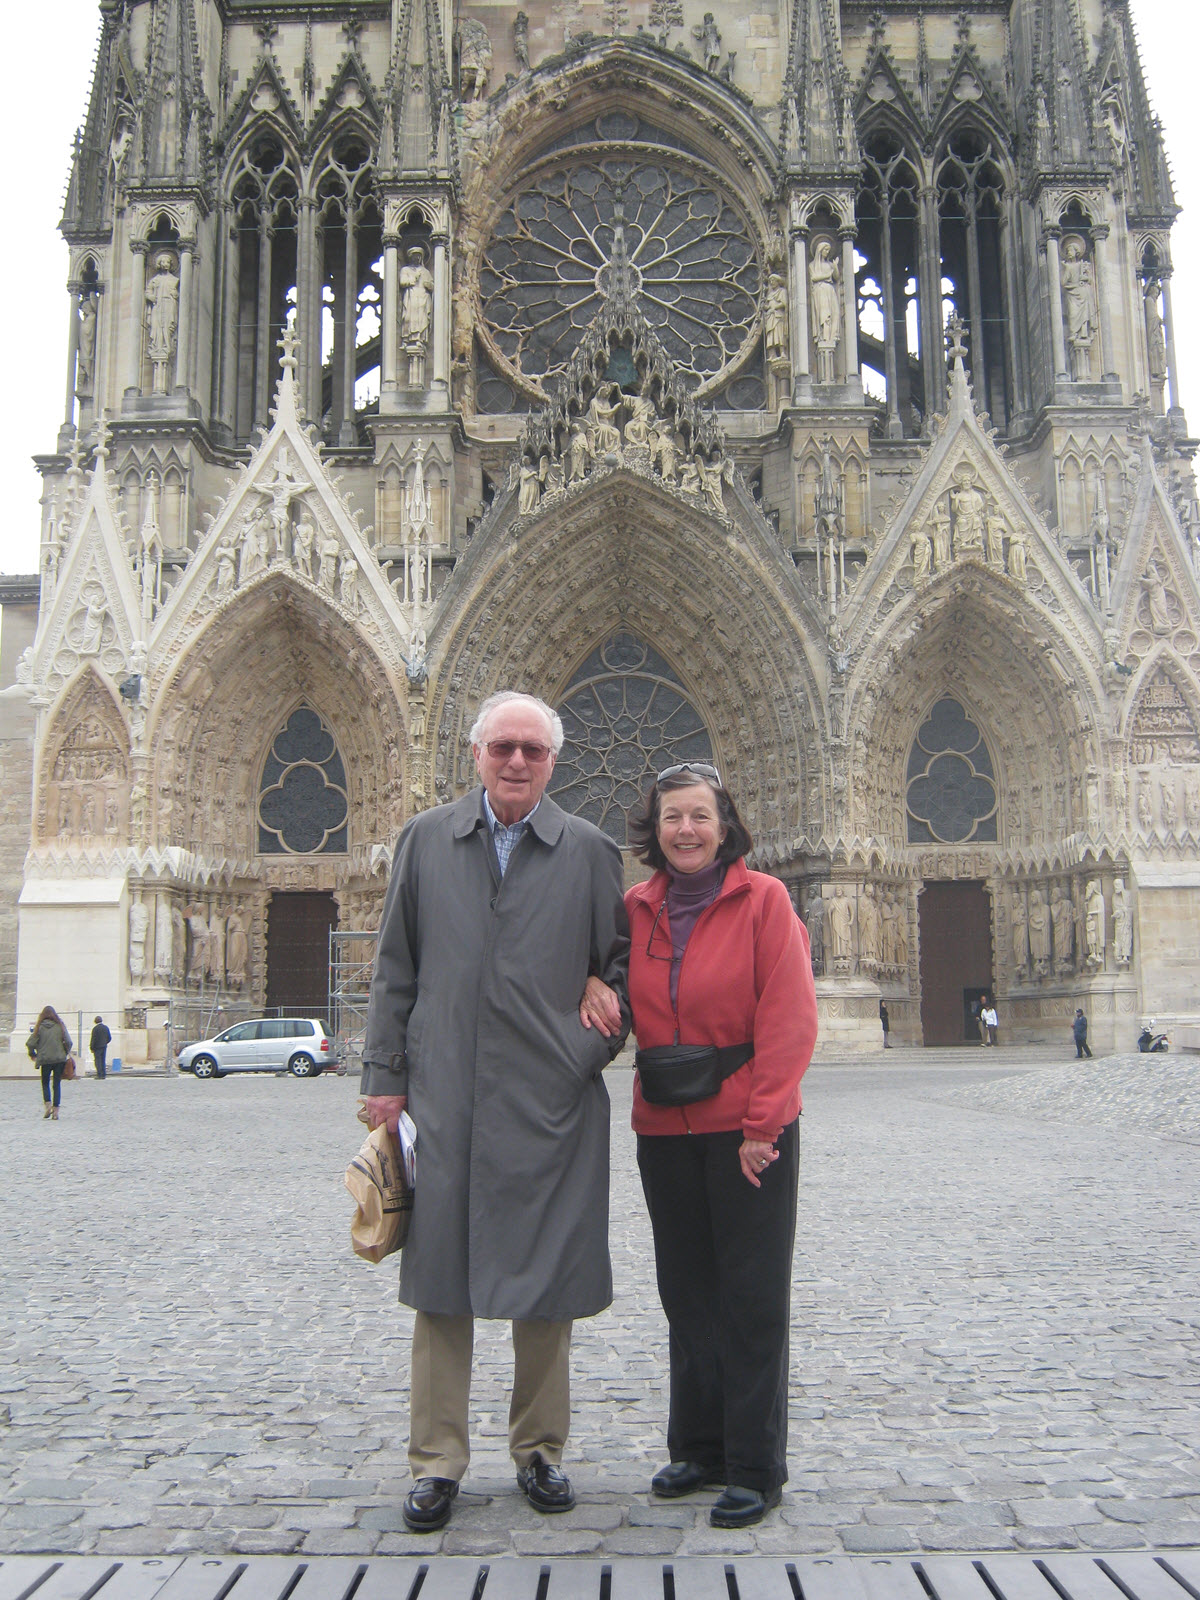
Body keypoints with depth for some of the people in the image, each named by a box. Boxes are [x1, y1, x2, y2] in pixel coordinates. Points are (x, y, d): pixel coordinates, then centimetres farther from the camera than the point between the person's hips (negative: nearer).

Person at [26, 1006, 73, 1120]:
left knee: (45, 1083, 14)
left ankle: (47, 1104, -7)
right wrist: (66, 1053, 14)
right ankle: (55, 1111, 0)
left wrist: (32, 1054, 12)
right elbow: (68, 1041, -3)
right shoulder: (60, 1026, 0)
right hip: (60, 1059, 1)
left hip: (45, 1060, -1)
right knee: (57, 1084, 6)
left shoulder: (39, 1027, -3)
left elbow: (30, 1043, -6)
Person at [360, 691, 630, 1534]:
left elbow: (621, 963, 12)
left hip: (550, 1101, 0)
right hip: (443, 1095, 1)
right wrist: (384, 1075, 4)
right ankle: (438, 1460, 18)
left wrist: (603, 1038, -3)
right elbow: (396, 969, 8)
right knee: (441, 1276, 6)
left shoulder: (590, 851, 5)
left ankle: (540, 1450, 24)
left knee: (546, 1278, 8)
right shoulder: (426, 840, 7)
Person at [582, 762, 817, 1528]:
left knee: (753, 1294, 3)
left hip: (747, 1128, -4)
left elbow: (790, 1019, -10)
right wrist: (590, 984, -2)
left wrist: (760, 1126, -14)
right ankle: (698, 1447, 28)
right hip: (665, 1127, 5)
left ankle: (756, 1467, 14)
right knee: (687, 1291, 14)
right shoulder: (636, 908, 6)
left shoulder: (762, 898, -7)